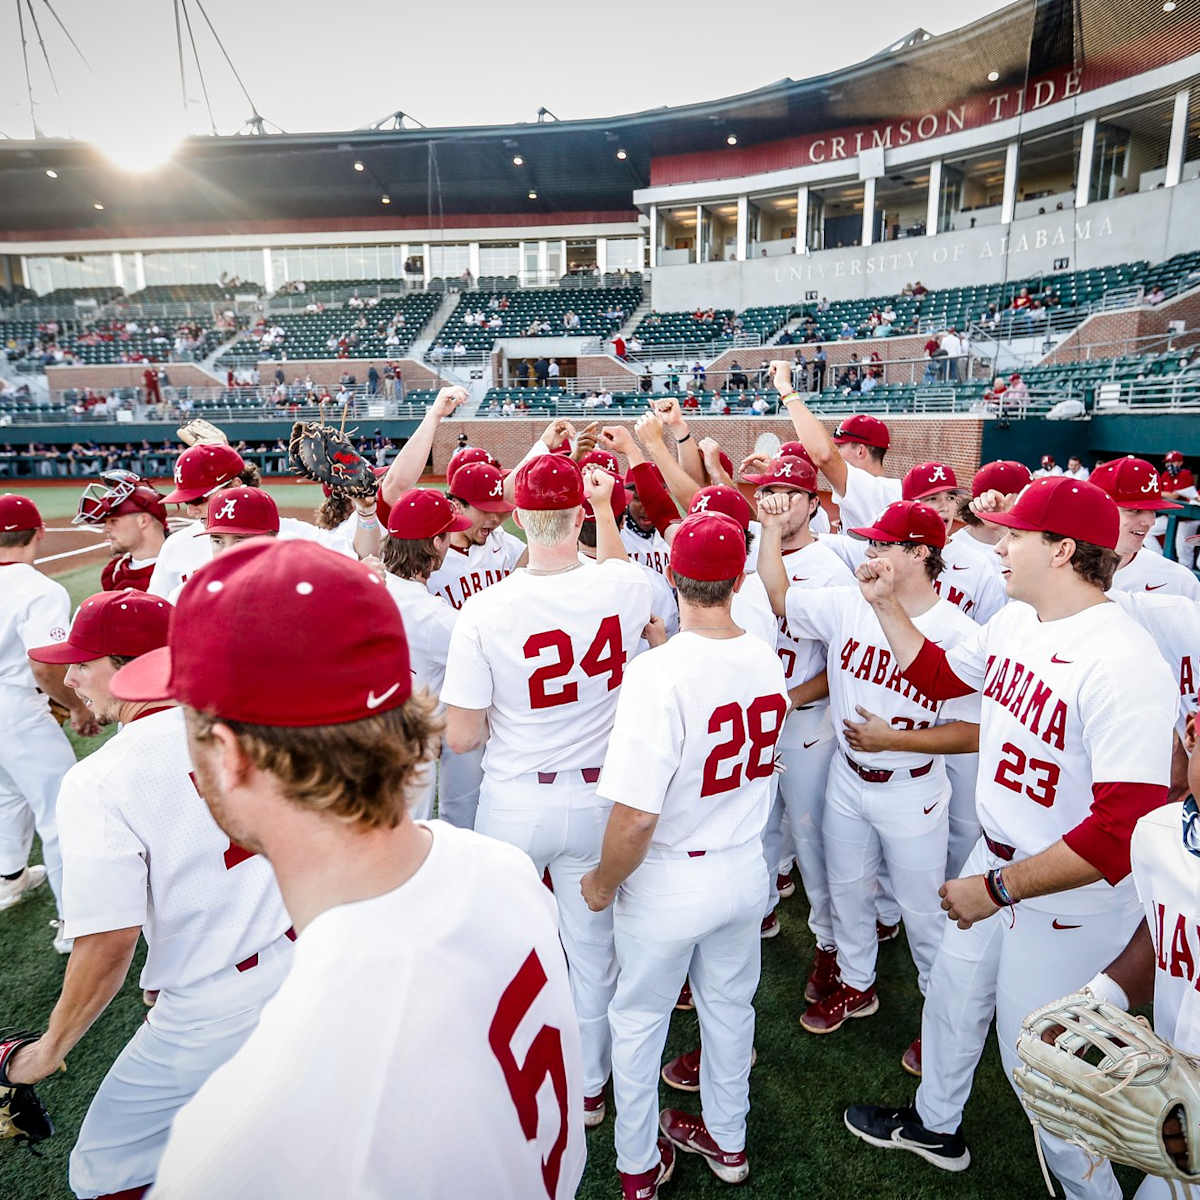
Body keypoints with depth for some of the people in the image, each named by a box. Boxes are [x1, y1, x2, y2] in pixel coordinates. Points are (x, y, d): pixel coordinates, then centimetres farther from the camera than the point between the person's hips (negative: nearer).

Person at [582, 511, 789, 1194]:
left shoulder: (660, 671, -29)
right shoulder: (768, 660, -10)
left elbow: (635, 814, -30)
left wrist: (603, 883, -10)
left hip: (669, 883, -5)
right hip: (746, 870, 6)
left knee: (639, 1022, 20)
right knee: (730, 1008, 26)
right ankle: (727, 1140, 50)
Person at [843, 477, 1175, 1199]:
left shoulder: (1123, 662, -29)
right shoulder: (1014, 623, -3)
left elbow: (1127, 828, -32)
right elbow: (940, 675, 16)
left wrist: (999, 888, -26)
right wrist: (886, 606, 9)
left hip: (1070, 905, -8)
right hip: (996, 867, 8)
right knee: (952, 1001, 27)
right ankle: (936, 1126, 54)